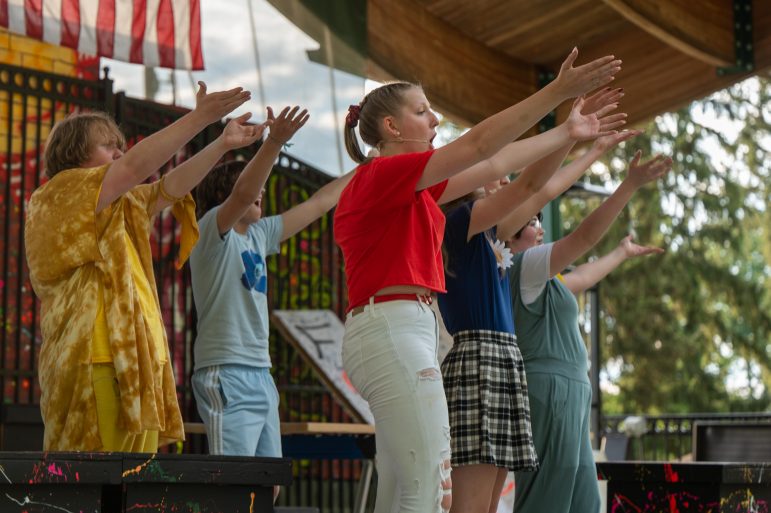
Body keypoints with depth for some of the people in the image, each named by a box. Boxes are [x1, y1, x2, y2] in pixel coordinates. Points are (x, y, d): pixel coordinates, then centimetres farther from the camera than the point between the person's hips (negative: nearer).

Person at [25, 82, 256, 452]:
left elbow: (169, 188, 18)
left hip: (130, 361, 9)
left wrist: (222, 144, 9)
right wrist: (199, 117, -9)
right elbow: (135, 167, -10)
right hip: (96, 362, -9)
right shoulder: (61, 193, -1)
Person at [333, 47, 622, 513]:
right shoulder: (382, 174, -7)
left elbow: (493, 167, 25)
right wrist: (558, 91, -13)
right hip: (393, 330, -11)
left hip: (405, 332, 11)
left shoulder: (410, 188, 20)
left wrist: (567, 134, 28)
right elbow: (480, 146, -13)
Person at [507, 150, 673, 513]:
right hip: (550, 390, -11)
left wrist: (622, 253, 46)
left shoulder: (535, 279, 21)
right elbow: (585, 236, -16)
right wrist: (631, 185, -17)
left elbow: (578, 280, 35)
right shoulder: (525, 264, -8)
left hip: (564, 395, 11)